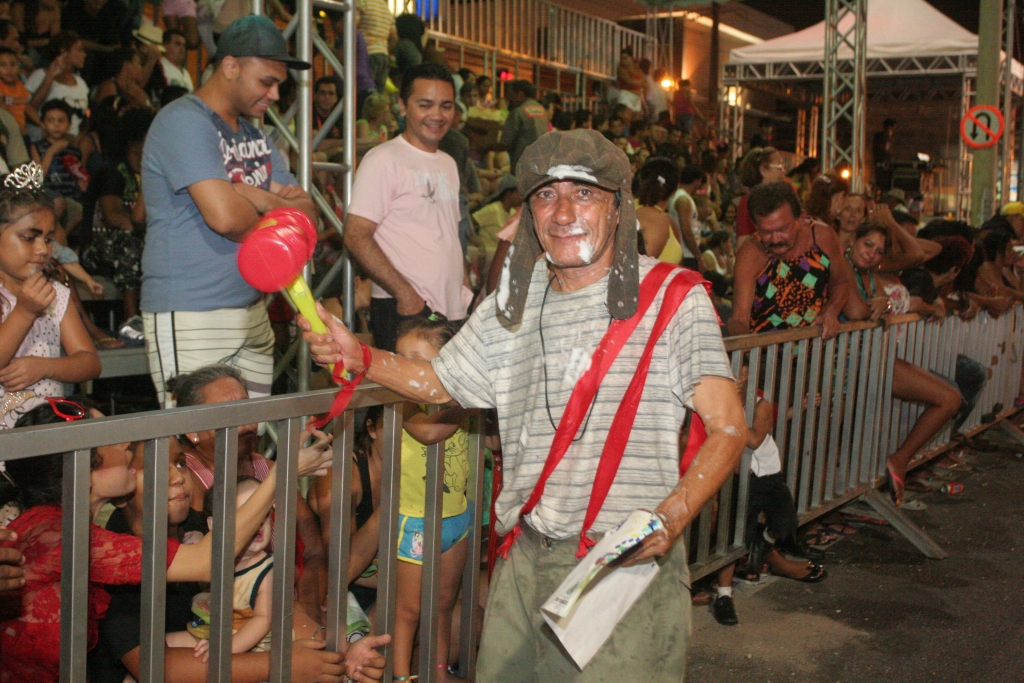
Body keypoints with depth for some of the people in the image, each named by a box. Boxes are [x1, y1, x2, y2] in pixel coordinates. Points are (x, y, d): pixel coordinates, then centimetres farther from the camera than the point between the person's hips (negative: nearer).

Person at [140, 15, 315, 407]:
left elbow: (306, 215, 11)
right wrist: (277, 209, -1)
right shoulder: (183, 121, -9)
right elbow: (225, 216, -23)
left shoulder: (255, 136, 18)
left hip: (252, 313, 8)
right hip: (189, 319, -8)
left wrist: (257, 198, -10)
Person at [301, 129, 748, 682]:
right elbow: (439, 382, 22)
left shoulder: (673, 298, -5)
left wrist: (671, 518, -25)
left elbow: (727, 428, -10)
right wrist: (358, 357, 5)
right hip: (525, 561, 5)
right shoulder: (513, 304, 10)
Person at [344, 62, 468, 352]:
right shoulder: (383, 159, -7)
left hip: (455, 310, 7)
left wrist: (465, 292, 13)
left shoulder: (448, 164, 18)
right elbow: (356, 236, -14)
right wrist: (405, 293, -19)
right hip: (403, 310, -7)